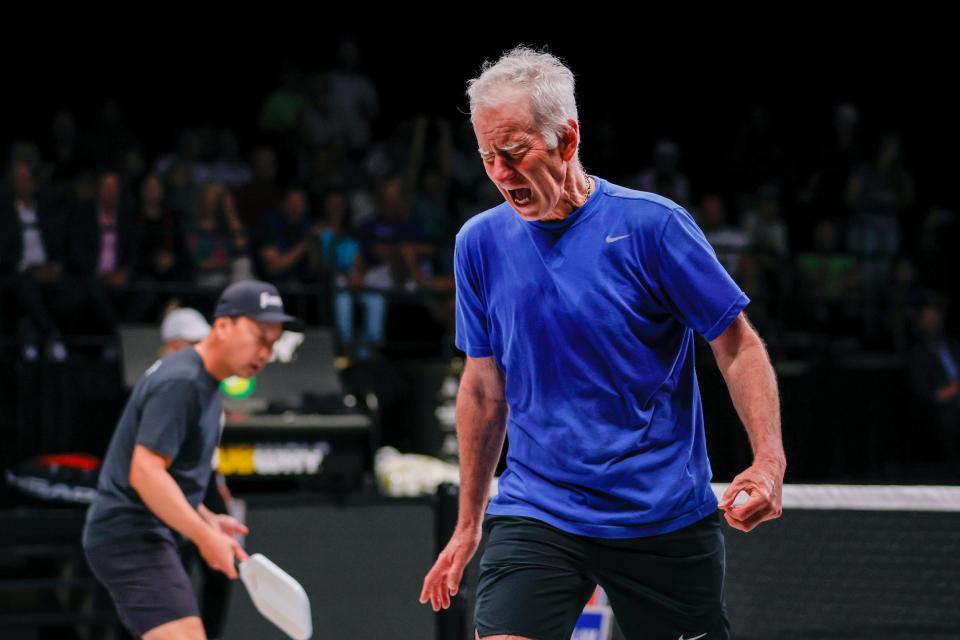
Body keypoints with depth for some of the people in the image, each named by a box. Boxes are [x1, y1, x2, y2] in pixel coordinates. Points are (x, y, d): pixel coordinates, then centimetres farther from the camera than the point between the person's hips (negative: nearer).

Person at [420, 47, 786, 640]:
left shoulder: (653, 224, -8)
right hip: (535, 516, 2)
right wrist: (469, 524, 18)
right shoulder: (480, 243, 3)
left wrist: (769, 463, -17)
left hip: (667, 518, -2)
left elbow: (739, 346, -3)